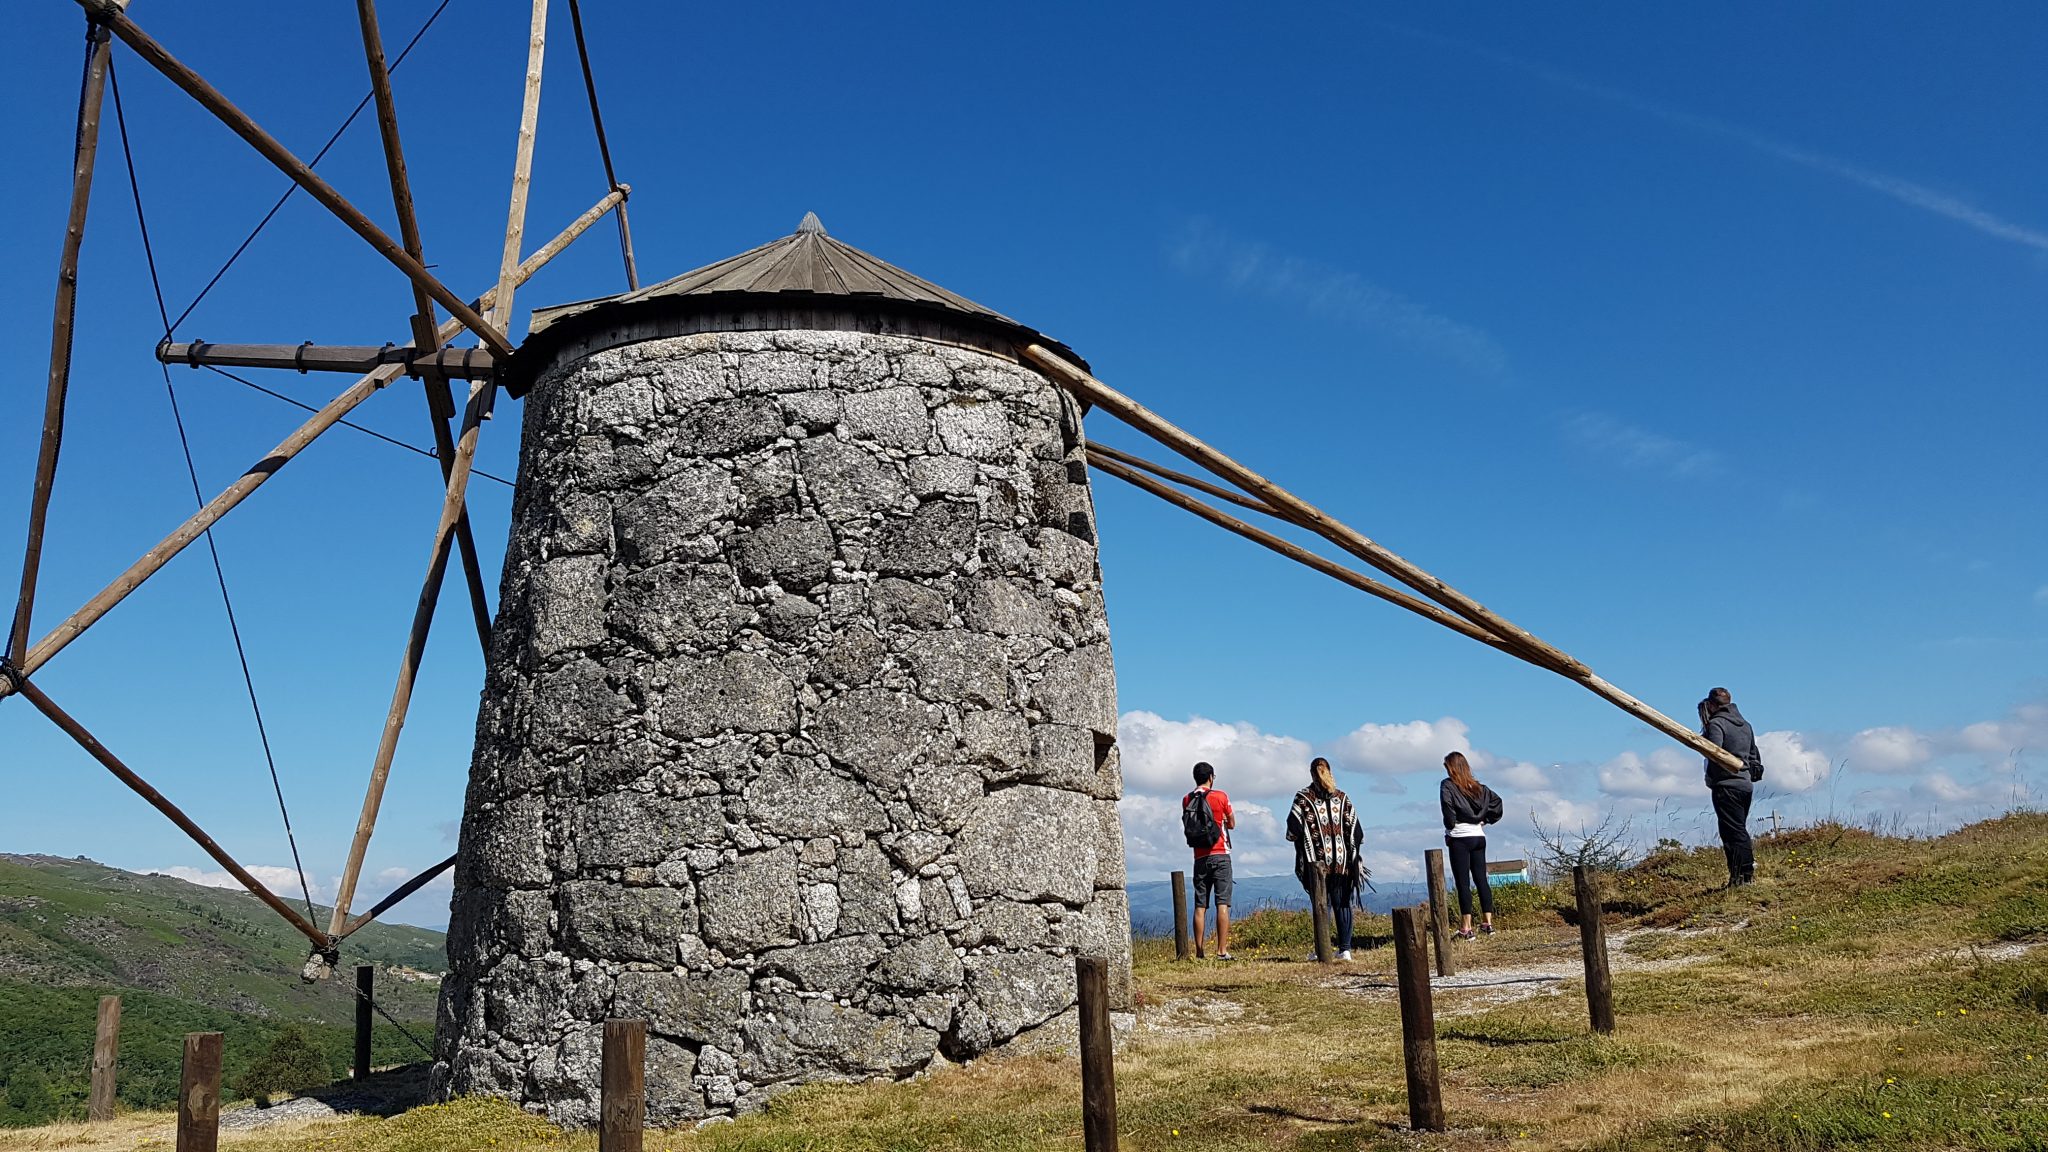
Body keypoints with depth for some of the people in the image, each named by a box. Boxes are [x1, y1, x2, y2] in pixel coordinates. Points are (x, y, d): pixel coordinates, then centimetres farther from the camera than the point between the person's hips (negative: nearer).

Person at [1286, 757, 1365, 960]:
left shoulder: (1303, 798, -2)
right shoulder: (1342, 797, 7)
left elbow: (1294, 829, -8)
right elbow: (1355, 829, 5)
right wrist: (1354, 855, 13)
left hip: (1317, 859, -2)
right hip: (1342, 860, 2)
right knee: (1342, 904, 7)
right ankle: (1345, 949, 6)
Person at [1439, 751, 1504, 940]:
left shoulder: (1448, 785, -7)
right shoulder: (1478, 786, 11)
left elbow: (1447, 804, -22)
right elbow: (1496, 800, 12)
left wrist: (1450, 825, -9)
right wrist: (1485, 819, 14)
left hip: (1459, 838, -6)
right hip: (1478, 836, 6)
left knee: (1463, 883, -4)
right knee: (1481, 879, 12)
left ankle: (1467, 928, -5)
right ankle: (1488, 923, 15)